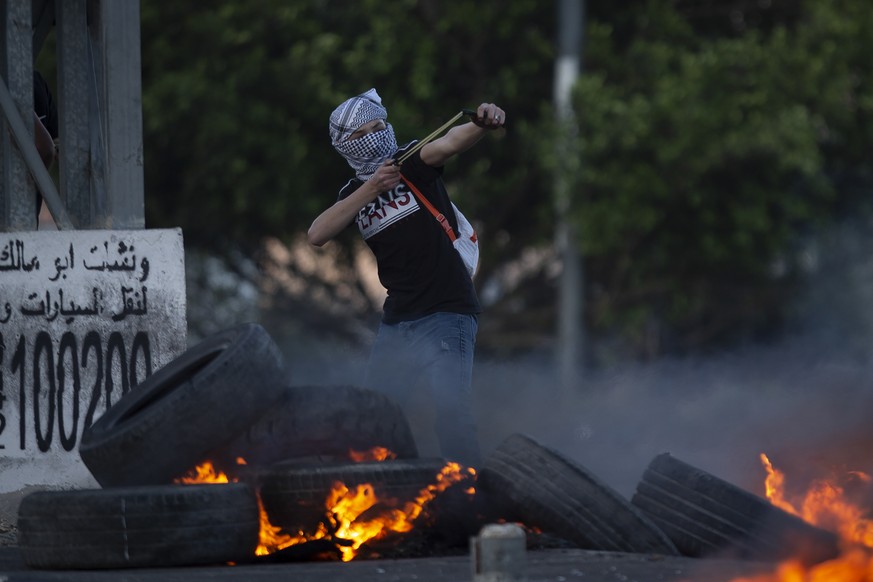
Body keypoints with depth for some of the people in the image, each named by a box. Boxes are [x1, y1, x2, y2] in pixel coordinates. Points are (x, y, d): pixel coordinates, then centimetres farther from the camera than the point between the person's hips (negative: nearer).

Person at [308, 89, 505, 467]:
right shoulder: (353, 194, 10)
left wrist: (481, 125, -48)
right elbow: (317, 235, -8)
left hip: (446, 314, -6)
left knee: (450, 412, -21)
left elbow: (450, 143, -25)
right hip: (397, 320, 6)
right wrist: (371, 190, -18)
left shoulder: (413, 162, -3)